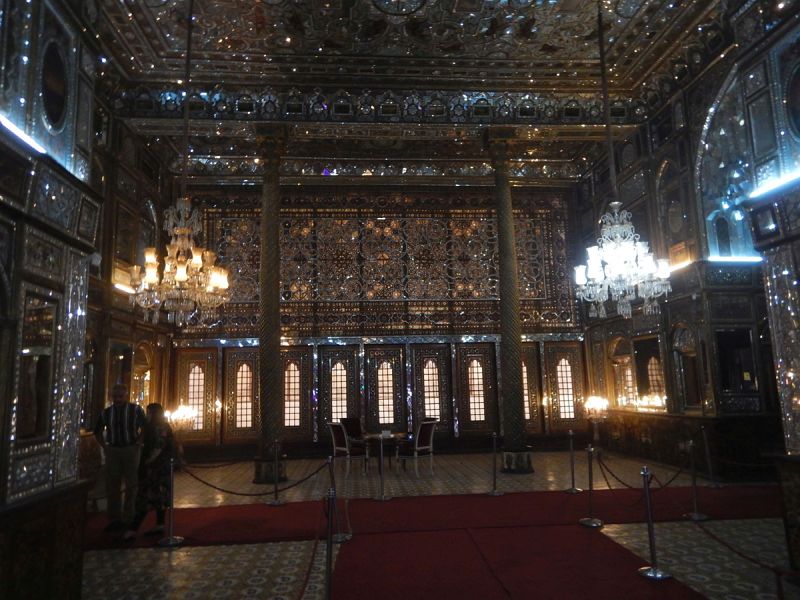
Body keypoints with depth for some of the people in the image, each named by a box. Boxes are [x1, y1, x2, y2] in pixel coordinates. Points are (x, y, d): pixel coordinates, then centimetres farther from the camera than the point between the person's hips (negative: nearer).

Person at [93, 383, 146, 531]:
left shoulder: (136, 410, -4)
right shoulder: (106, 412, 5)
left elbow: (145, 428, 1)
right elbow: (97, 431, 18)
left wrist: (138, 443, -5)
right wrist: (104, 446, 9)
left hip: (130, 450, -3)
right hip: (112, 451, 3)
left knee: (131, 485, 4)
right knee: (112, 486, 9)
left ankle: (128, 519, 14)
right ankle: (114, 519, 21)